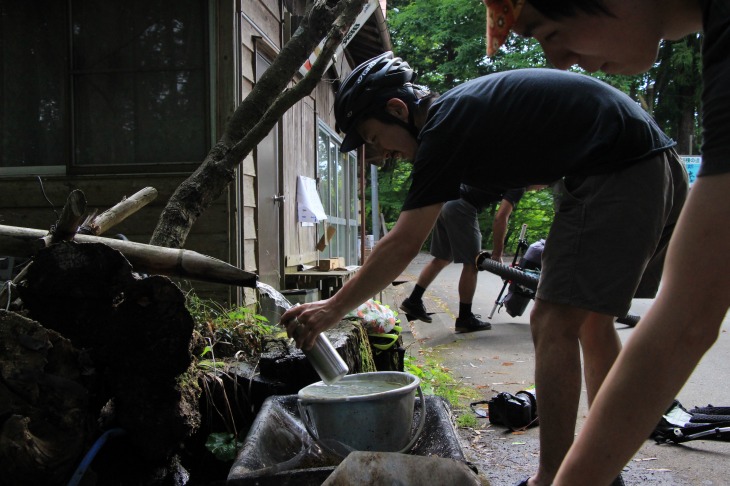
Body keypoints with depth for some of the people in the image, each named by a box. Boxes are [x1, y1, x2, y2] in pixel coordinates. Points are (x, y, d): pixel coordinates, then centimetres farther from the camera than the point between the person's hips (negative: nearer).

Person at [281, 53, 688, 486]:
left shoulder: (445, 126, -16)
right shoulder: (463, 108, 13)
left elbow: (403, 245, -16)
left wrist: (334, 308, -10)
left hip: (621, 172, -10)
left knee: (554, 323, -10)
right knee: (591, 319, 15)